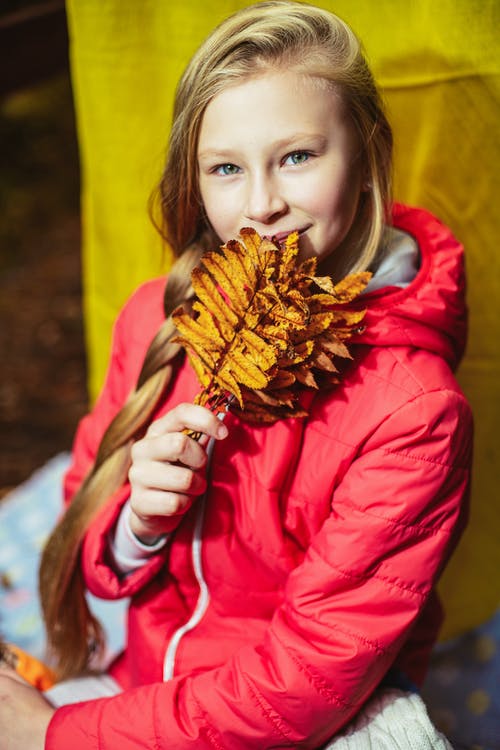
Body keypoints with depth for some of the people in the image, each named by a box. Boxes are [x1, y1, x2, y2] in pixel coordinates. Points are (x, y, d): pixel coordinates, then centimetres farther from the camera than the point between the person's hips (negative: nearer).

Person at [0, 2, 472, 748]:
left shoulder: (412, 411, -21)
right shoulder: (156, 317, -6)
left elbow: (307, 685, -18)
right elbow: (91, 541, 4)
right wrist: (139, 523, -19)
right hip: (144, 682, 5)